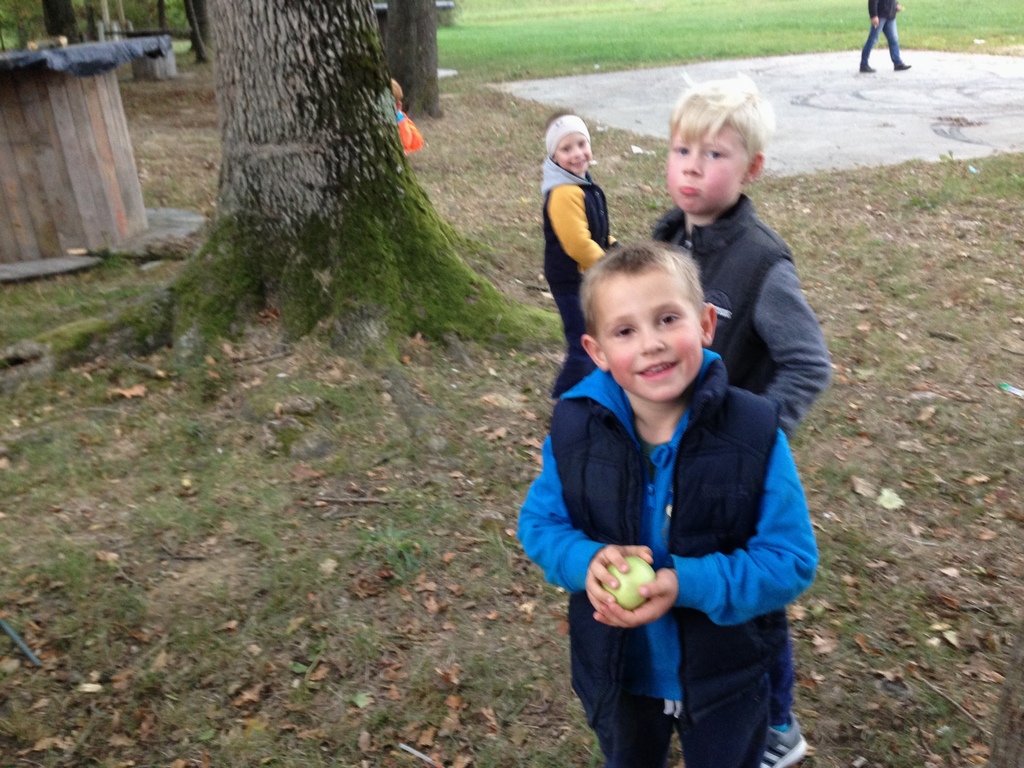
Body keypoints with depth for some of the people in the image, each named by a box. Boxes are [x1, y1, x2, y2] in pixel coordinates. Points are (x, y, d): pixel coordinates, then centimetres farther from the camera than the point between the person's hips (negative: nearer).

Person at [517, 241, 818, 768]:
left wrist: (686, 584, -32)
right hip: (616, 673, 2)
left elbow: (791, 560, -18)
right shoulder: (575, 428, -17)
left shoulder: (754, 433, -23)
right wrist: (587, 561, -26)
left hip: (723, 681, -2)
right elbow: (539, 522, -5)